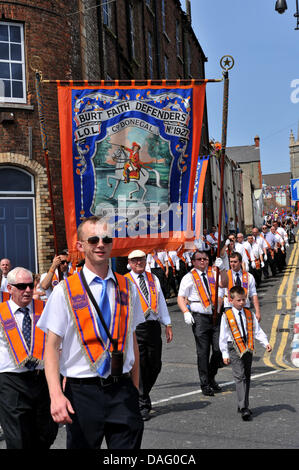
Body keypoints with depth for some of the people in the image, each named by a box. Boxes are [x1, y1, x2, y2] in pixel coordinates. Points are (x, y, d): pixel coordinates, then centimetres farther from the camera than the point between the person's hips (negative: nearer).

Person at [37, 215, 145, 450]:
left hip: (122, 389, 2)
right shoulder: (65, 291, -3)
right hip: (82, 392, -2)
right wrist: (56, 395, -18)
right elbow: (52, 347, -6)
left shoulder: (127, 288, 7)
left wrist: (135, 390, 12)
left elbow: (132, 341, 13)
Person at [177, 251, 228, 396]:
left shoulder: (213, 273, 10)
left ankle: (211, 378, 25)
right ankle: (205, 384, 10)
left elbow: (224, 284, -7)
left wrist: (222, 268, -21)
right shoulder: (189, 277, 3)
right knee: (203, 352, -1)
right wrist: (186, 312, -14)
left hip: (215, 315, 3)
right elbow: (181, 297, 0)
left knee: (218, 349, 2)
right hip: (199, 317, -3)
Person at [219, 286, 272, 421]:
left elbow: (257, 331, 9)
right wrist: (225, 354, -2)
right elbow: (223, 336, 0)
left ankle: (243, 405, 24)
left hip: (248, 348, 5)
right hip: (234, 349, -5)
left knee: (247, 377, 11)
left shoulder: (249, 314, 10)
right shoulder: (227, 316, -2)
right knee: (240, 377, -13)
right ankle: (244, 408, -17)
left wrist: (266, 343, -7)